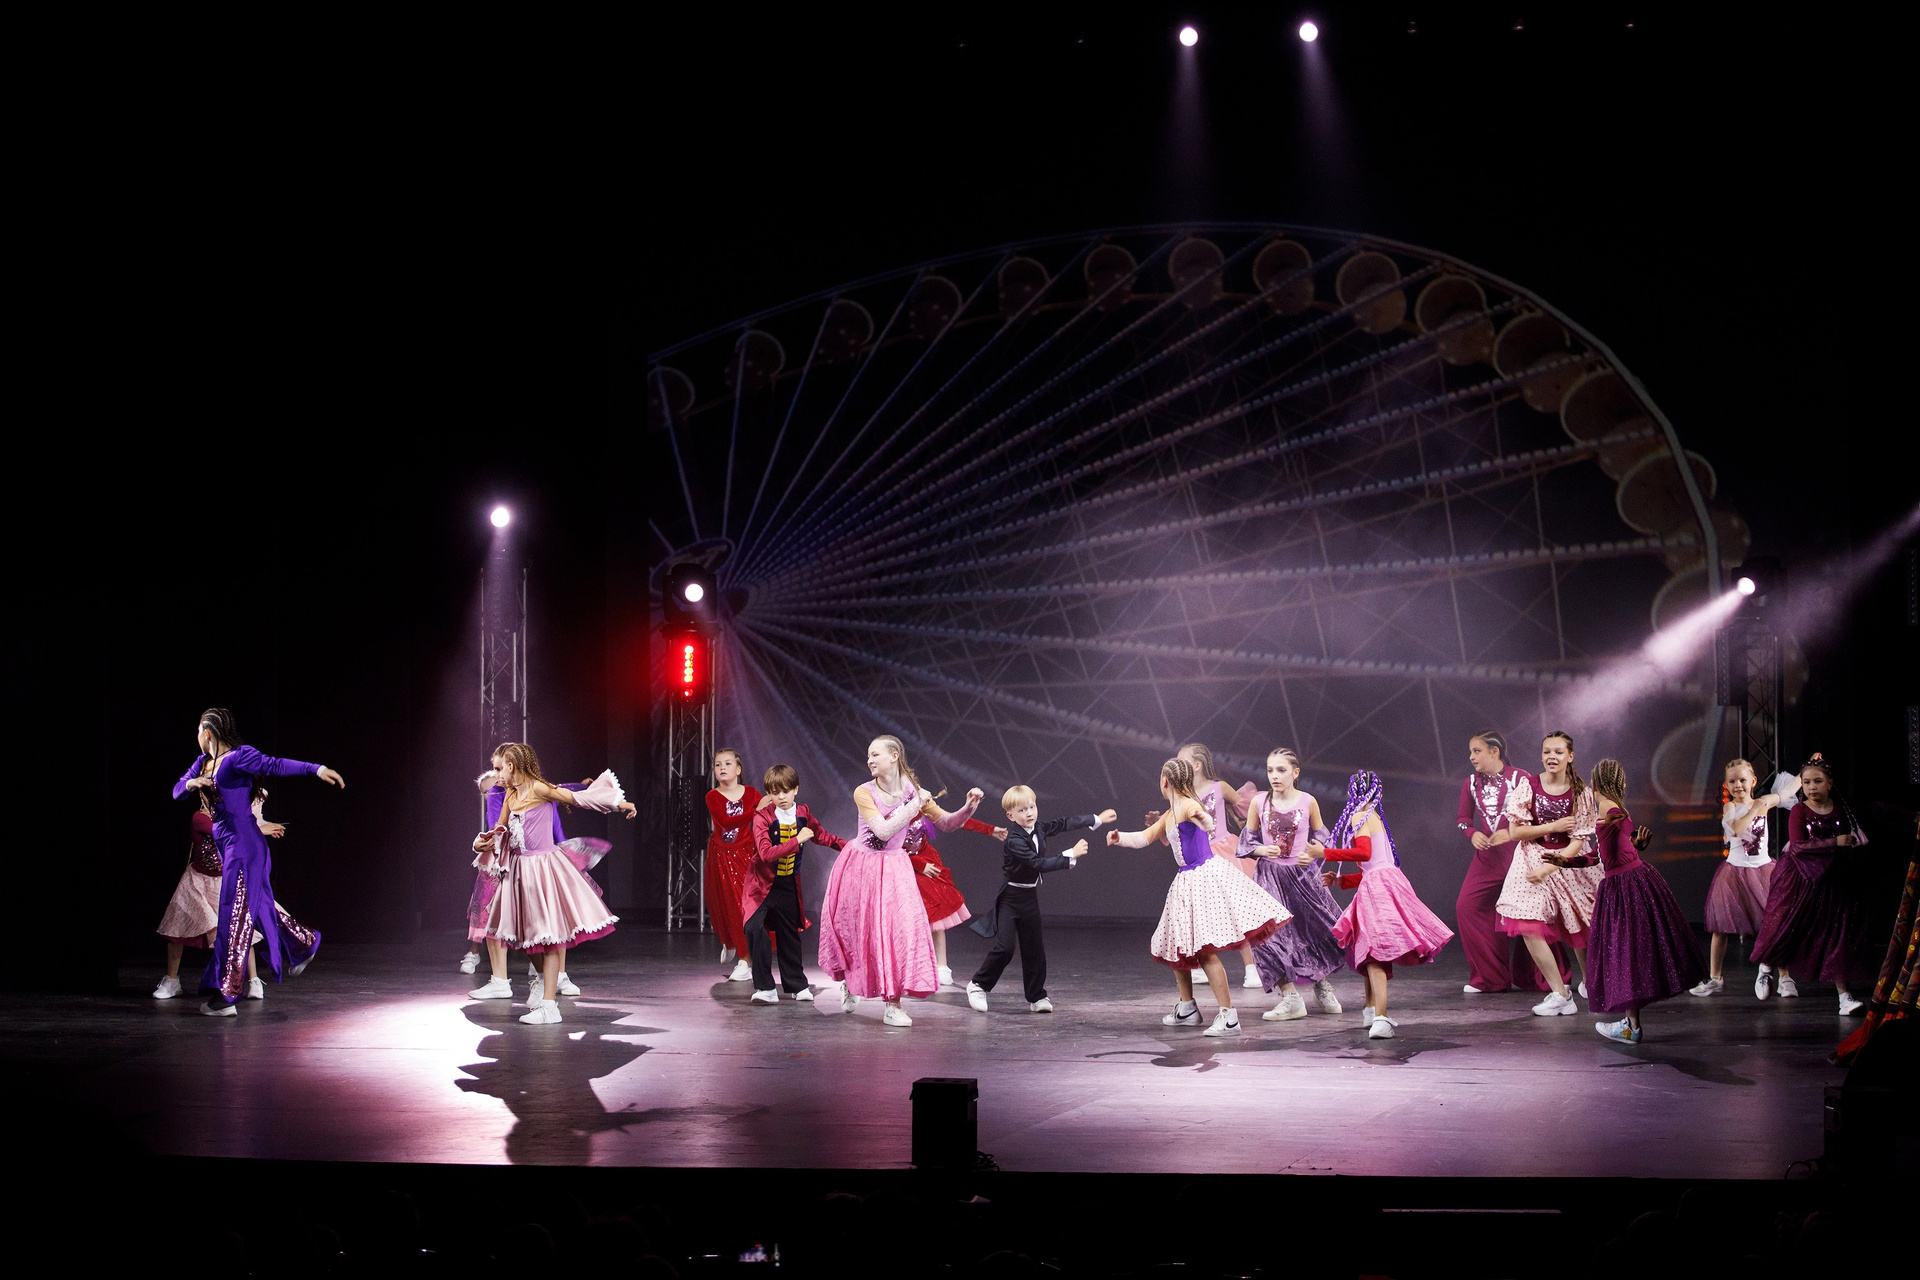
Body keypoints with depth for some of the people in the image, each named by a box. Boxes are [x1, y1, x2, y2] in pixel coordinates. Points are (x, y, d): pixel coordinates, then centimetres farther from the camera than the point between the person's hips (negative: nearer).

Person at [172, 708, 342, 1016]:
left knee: (235, 917, -6)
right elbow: (177, 791, 19)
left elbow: (276, 765, -23)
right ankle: (302, 945, 42)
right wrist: (190, 784, -5)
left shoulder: (238, 757, -12)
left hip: (244, 845, -9)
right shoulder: (203, 762, 14)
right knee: (258, 905, 22)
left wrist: (316, 769, -34)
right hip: (225, 847, 9)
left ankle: (225, 995, -4)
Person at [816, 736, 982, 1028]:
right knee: (850, 926, 11)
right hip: (859, 866, -1)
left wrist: (968, 807, -19)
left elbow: (947, 824, -1)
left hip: (892, 870, 1)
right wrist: (914, 806, -25)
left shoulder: (913, 791, -8)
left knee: (898, 926, -11)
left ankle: (892, 1002, -7)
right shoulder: (864, 792, -16)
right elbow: (883, 830, -26)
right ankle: (848, 984, 40)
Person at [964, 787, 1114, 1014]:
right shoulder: (1014, 840, -23)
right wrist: (1071, 855, -30)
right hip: (1010, 897, -7)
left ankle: (1036, 997, 14)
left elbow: (1064, 824, 13)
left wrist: (1097, 819, 19)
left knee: (1034, 948, 7)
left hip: (1029, 896, 7)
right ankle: (978, 985, 7)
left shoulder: (1038, 829, 0)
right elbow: (1039, 864, -29)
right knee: (1005, 946, -12)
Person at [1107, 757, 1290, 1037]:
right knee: (1175, 947, 17)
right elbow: (1144, 838, 27)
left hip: (1205, 876, -10)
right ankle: (1187, 1008, 30)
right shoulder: (1169, 815, 16)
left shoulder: (1188, 805, -13)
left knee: (1205, 950, -14)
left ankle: (1228, 1016, -14)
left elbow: (1209, 825, -35)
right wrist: (1120, 838, 14)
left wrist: (1202, 819, -57)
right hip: (1187, 882, 10)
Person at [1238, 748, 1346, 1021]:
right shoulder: (1259, 802, -2)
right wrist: (1262, 850, -14)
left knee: (1318, 928, 4)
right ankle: (1290, 997, 1)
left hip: (1301, 875, 0)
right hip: (1269, 876, 0)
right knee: (1270, 933, -10)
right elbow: (1247, 842, 6)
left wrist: (1312, 853, -15)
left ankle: (1322, 985, 32)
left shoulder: (1308, 802, -2)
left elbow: (1322, 841, 5)